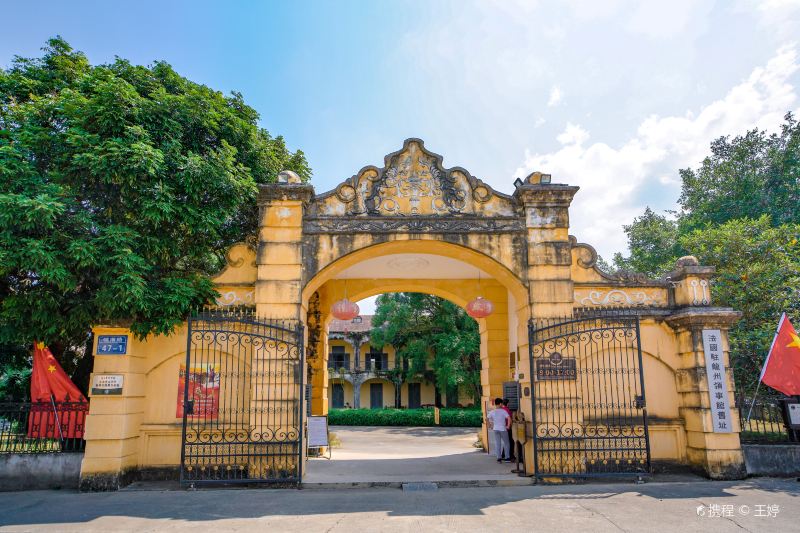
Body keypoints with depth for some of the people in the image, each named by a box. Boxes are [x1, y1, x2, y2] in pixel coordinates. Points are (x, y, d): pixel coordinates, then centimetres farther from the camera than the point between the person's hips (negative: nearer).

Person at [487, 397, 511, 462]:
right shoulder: (503, 411, -11)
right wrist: (508, 426, -10)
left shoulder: (492, 412, 0)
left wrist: (491, 425, 8)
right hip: (503, 429, -3)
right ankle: (507, 458, 11)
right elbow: (509, 418, -21)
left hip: (495, 429, 4)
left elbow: (487, 419, 0)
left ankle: (499, 458, 8)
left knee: (497, 443, 9)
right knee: (506, 443, 10)